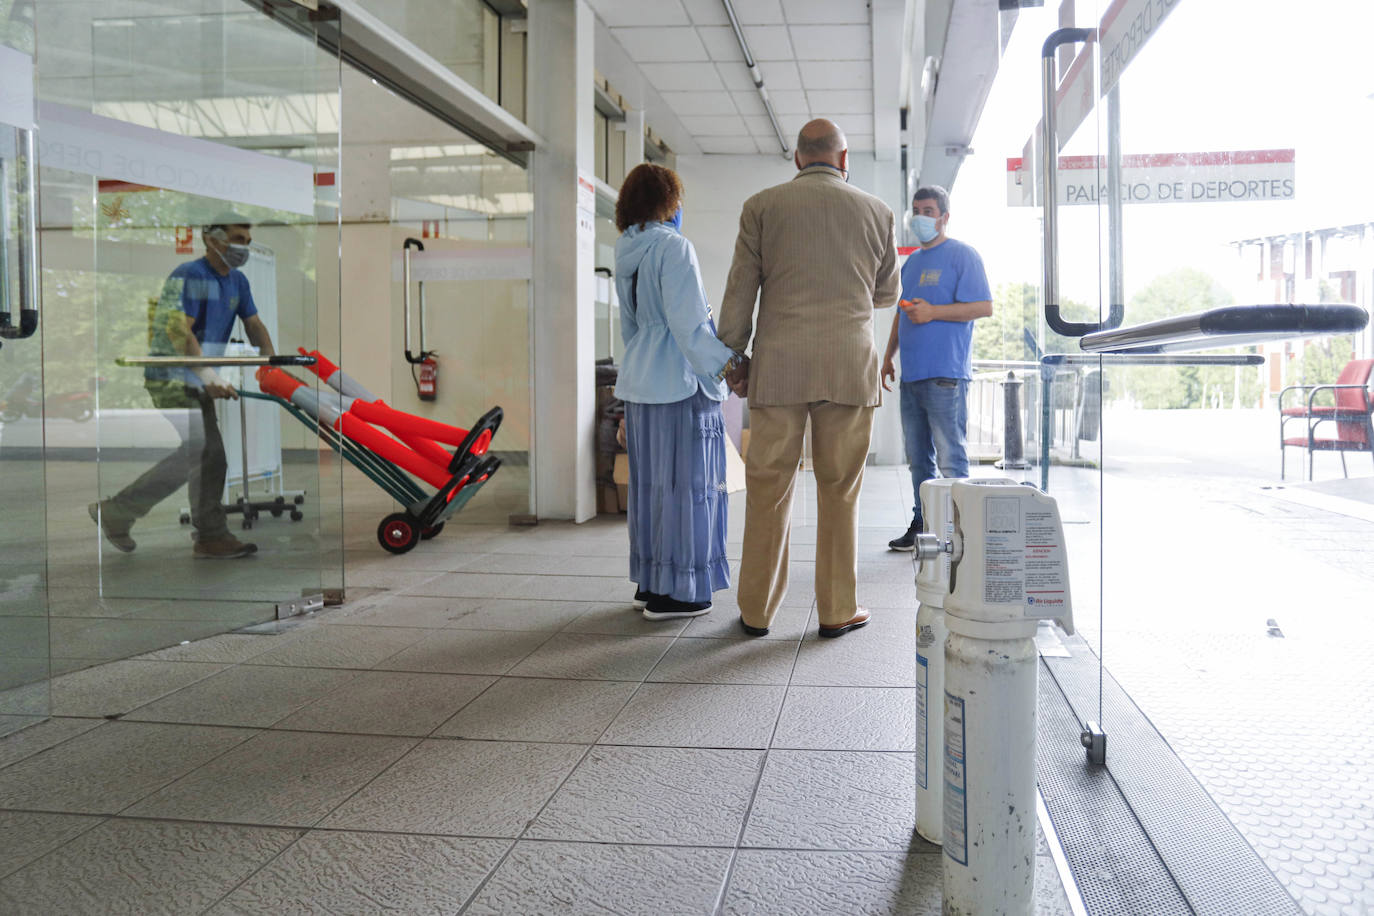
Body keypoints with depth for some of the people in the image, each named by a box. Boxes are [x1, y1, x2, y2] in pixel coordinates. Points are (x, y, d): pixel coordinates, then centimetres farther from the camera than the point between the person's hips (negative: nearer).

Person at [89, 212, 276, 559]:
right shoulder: (188, 276, -15)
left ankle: (211, 537, 9)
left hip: (196, 381, 9)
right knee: (192, 452, -17)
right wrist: (210, 376, -35)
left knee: (212, 455, 5)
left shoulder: (237, 282, 12)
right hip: (170, 378, -9)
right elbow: (178, 330, -25)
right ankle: (116, 511, -5)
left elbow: (255, 326, 14)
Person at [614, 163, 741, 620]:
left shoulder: (628, 253, 13)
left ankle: (649, 582, 21)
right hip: (679, 382, -9)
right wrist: (726, 362, -17)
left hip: (640, 382, 9)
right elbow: (687, 323, -20)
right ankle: (673, 591, 2)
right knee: (684, 482, -3)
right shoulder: (673, 247, -12)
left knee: (649, 480, 13)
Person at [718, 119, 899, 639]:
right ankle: (838, 609, 12)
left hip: (778, 365, 0)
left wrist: (732, 358, 13)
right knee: (840, 489, 7)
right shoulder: (876, 211, 8)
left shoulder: (761, 207, 5)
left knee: (768, 487, 5)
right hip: (850, 366, 0)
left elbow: (739, 293, 4)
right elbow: (886, 293, 18)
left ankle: (757, 610, 11)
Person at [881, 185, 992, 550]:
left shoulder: (962, 255, -2)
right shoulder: (911, 262, 21)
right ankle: (921, 525, 19)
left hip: (946, 375, -8)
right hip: (911, 374, 8)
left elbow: (984, 307, -10)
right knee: (918, 458, 11)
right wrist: (889, 356, 22)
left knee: (950, 459, -7)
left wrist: (933, 311, -15)